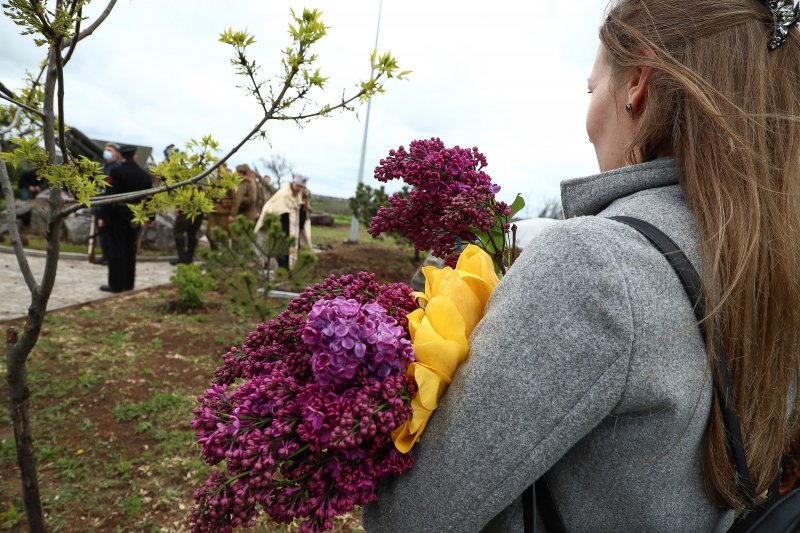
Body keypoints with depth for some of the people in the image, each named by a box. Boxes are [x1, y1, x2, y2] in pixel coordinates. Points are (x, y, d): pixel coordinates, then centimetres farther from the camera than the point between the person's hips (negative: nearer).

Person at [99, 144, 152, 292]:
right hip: (135, 217, 5)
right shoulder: (145, 174, 4)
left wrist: (104, 216, -11)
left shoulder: (115, 171, -11)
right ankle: (128, 283, 17)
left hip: (118, 215, -5)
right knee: (130, 249, 12)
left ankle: (116, 284, 2)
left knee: (116, 248, 1)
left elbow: (109, 195, -14)